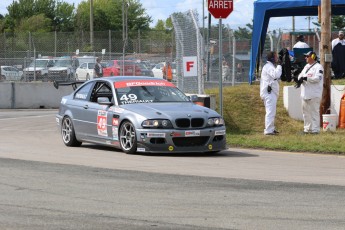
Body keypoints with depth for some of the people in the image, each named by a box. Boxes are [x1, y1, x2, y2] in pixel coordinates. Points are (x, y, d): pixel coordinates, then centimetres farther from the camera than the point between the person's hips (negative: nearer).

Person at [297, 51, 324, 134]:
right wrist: (300, 78, -5)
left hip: (314, 94, -9)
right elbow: (301, 75, 18)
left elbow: (317, 78, -20)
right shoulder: (306, 66, 19)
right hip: (305, 94, 9)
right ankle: (307, 129, 20)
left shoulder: (318, 67, -9)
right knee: (306, 112, 13)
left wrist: (306, 78, -21)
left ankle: (315, 129, -6)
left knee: (314, 112, -8)